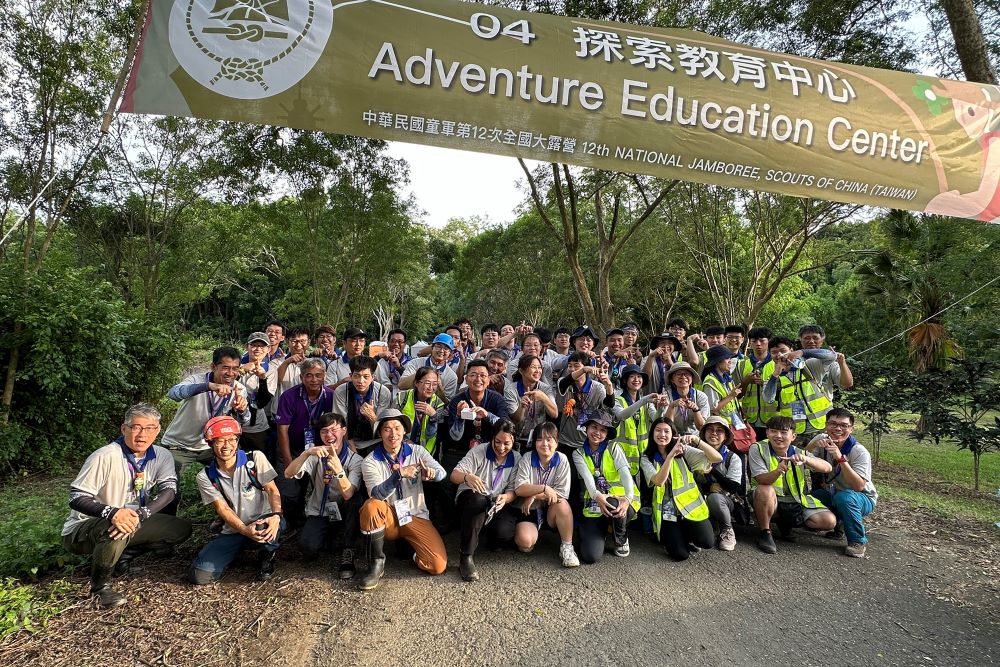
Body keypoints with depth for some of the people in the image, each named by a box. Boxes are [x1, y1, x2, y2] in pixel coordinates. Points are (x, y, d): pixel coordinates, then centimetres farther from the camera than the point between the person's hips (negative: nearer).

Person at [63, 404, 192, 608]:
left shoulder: (161, 456, -8)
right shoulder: (105, 457, -23)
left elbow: (169, 489, -18)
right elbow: (76, 498, -23)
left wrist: (140, 514, -36)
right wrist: (112, 512, -40)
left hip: (133, 523, 5)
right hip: (83, 528, -5)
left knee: (182, 528, -10)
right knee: (112, 529, -37)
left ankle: (122, 554, 6)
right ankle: (100, 586, -9)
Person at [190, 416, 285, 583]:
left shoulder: (256, 458, -6)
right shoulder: (206, 477, -1)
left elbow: (272, 490, -9)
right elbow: (222, 508, -9)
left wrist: (276, 516, -29)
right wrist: (245, 530, -26)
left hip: (263, 521, -2)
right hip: (233, 532, 2)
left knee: (267, 526, -39)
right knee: (199, 576, -14)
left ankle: (266, 556, -2)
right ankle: (240, 549, 16)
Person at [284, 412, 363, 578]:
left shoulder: (354, 459, -11)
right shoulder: (316, 455, -2)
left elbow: (348, 494, -27)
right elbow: (288, 474, -19)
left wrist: (338, 469, -45)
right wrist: (306, 453, -36)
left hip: (343, 513, -1)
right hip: (318, 513, 1)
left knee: (356, 499, -33)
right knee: (308, 548, -27)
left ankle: (347, 552, -17)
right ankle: (328, 534, 10)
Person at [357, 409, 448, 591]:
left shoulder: (417, 451, -4)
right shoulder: (371, 461, -9)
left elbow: (441, 473, -18)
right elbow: (377, 494, -24)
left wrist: (431, 472, -43)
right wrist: (399, 474, -41)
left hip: (416, 517, 0)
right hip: (387, 519, 0)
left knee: (438, 566, -18)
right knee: (371, 506, -34)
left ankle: (409, 547, 14)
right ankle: (376, 564, -15)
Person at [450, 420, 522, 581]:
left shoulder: (516, 459, 1)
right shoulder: (479, 451, -9)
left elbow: (513, 490, -3)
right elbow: (454, 475, -17)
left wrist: (506, 498, -28)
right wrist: (467, 477, -41)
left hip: (497, 503, 2)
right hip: (471, 498, -2)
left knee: (504, 533, -30)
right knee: (478, 500, -40)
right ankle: (466, 558, -31)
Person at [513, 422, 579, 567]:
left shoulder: (562, 460, -9)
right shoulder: (527, 459, -8)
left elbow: (562, 493, -14)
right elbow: (519, 489, -16)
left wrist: (534, 496, -19)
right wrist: (544, 488, -26)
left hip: (551, 511, 0)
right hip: (529, 511, 0)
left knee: (562, 504, -33)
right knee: (525, 542, -27)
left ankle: (567, 547, -15)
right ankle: (533, 530, 11)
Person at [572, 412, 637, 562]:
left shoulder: (613, 447, 2)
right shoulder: (578, 453, 5)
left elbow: (625, 472, -14)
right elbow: (587, 476, -14)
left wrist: (628, 497, -34)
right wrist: (597, 495, -36)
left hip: (619, 500, 0)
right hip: (595, 504, 0)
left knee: (614, 505, -39)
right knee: (590, 556, -20)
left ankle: (621, 539, -3)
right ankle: (601, 532, 17)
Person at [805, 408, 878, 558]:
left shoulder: (860, 452, -21)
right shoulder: (821, 440, -9)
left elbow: (859, 486, -32)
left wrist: (841, 459, -41)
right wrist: (813, 445, -35)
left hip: (862, 499, -4)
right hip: (832, 494, 4)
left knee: (844, 496, -37)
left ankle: (857, 541, -12)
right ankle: (838, 524, 6)